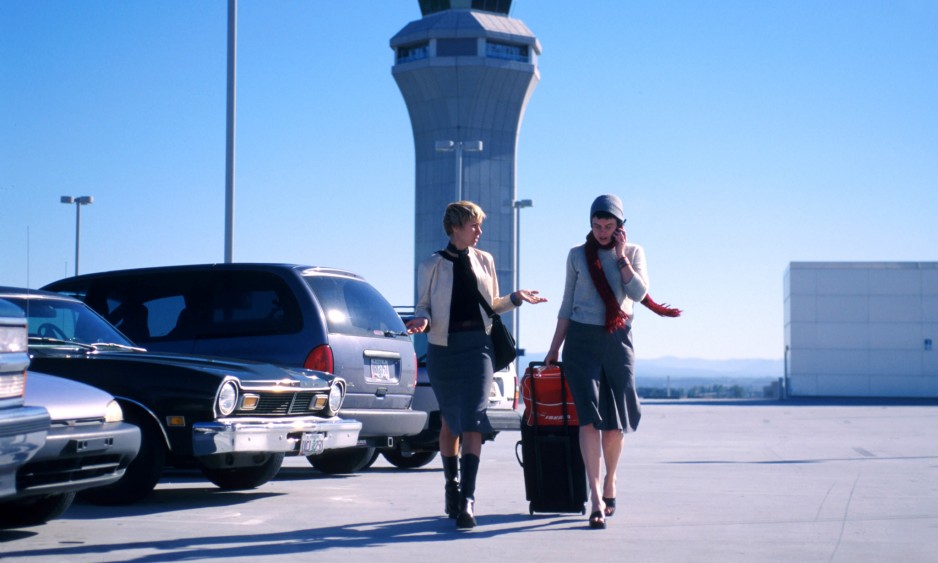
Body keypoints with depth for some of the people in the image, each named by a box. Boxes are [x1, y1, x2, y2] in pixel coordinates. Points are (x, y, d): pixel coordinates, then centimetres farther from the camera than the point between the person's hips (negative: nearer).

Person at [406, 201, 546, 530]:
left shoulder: (484, 261, 11)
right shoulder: (431, 266, 3)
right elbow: (423, 306, 3)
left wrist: (514, 299, 1)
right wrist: (422, 320, -19)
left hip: (477, 345, 1)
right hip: (444, 347, -1)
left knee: (472, 421, -11)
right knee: (450, 421, 9)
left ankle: (467, 501, -18)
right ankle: (452, 484, 29)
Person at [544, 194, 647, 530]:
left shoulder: (633, 253, 7)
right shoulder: (578, 255, 8)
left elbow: (639, 293, -8)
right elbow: (567, 305, 12)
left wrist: (621, 257, -10)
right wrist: (554, 348, 11)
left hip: (617, 340, 1)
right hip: (582, 339, -1)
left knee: (615, 421, 5)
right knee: (590, 417, -13)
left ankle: (609, 484, 28)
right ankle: (596, 499, -18)